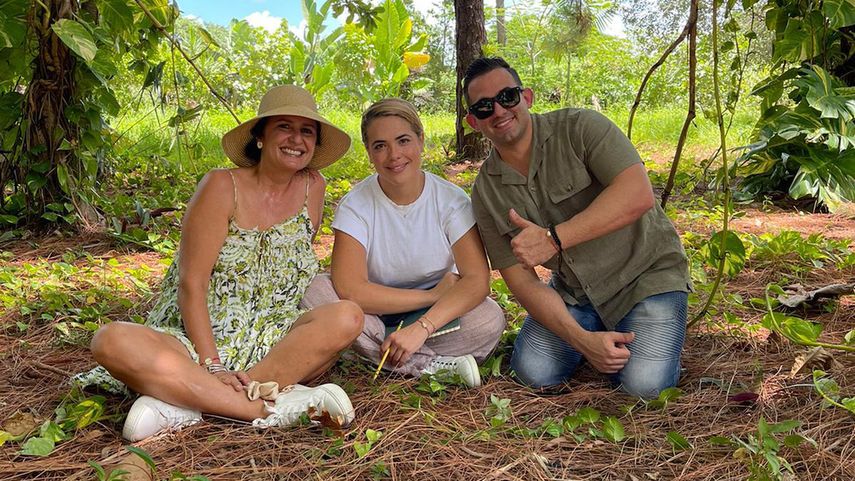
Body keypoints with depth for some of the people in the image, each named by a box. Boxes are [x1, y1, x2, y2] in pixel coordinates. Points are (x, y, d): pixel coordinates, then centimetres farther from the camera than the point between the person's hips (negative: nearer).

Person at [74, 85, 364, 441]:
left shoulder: (312, 188, 4)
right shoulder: (223, 186, -6)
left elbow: (297, 275, 7)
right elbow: (192, 284, -11)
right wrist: (212, 367, -21)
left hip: (272, 348, 3)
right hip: (196, 342, -2)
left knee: (347, 317, -25)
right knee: (112, 341, -30)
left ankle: (185, 402, -29)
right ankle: (272, 408, -35)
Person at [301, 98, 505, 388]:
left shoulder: (451, 200, -10)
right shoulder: (355, 206, -13)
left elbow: (477, 279, -19)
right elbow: (349, 290, -25)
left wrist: (422, 327, -32)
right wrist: (433, 295, -22)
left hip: (437, 312, 0)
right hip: (373, 315, 0)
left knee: (490, 319, -28)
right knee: (319, 292, -28)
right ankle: (435, 365, -25)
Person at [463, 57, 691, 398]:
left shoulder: (579, 127, -16)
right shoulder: (486, 192, -4)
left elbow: (638, 194, -29)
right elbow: (520, 279, -8)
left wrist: (553, 238, -34)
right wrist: (581, 339, -22)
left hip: (644, 272, -4)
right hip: (573, 290, 4)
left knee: (643, 383, -21)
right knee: (534, 371, -15)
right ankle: (598, 332, 15)